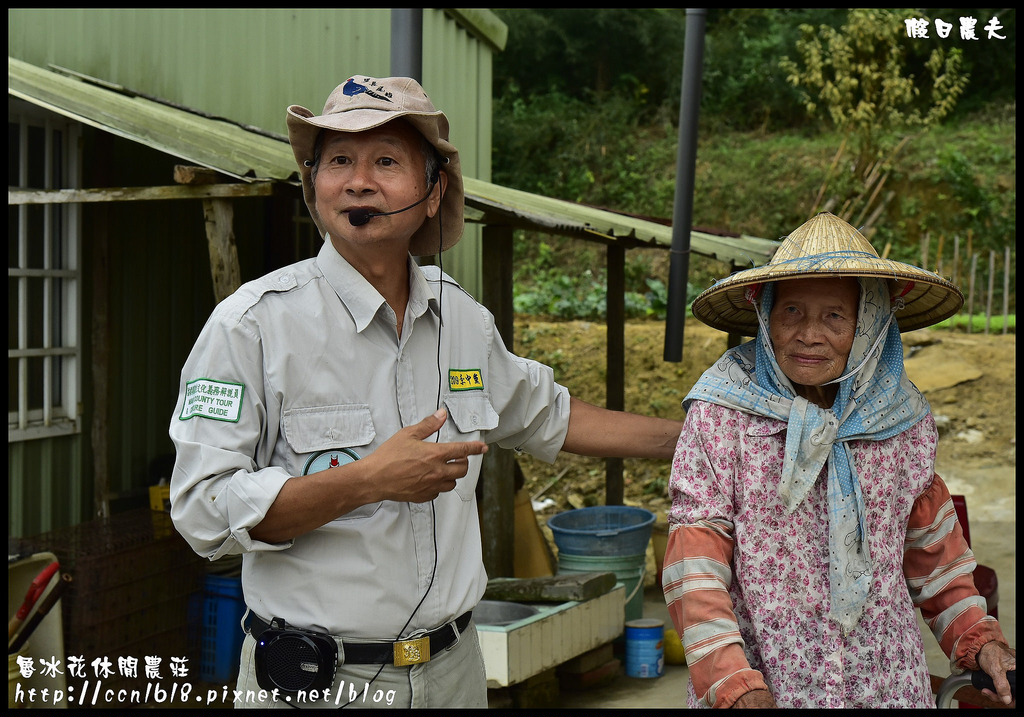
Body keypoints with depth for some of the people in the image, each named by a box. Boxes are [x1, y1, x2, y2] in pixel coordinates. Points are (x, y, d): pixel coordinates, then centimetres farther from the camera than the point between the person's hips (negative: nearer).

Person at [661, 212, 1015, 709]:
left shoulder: (903, 417, 1)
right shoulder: (721, 412, -11)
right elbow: (693, 561, -15)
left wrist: (977, 639, 5)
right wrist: (735, 686, -24)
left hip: (885, 683, 4)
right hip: (761, 681, -3)